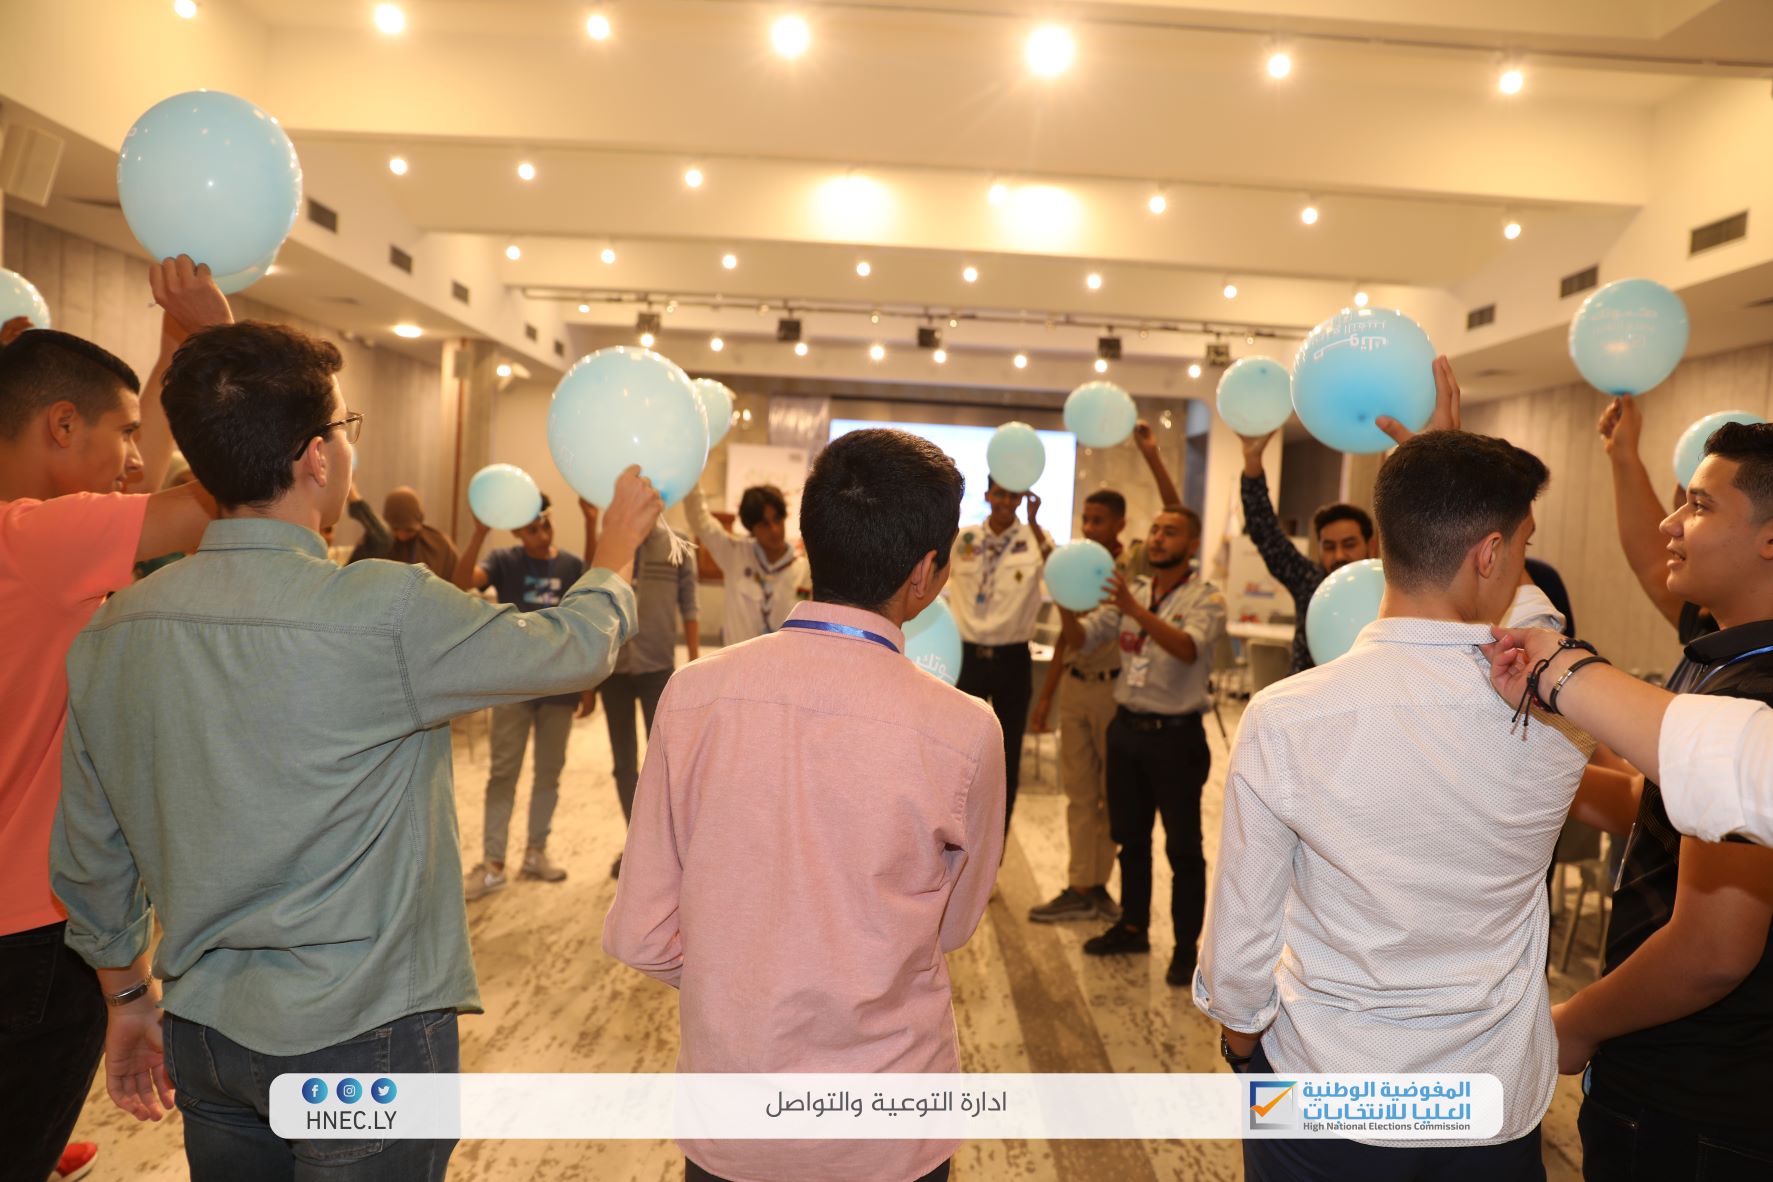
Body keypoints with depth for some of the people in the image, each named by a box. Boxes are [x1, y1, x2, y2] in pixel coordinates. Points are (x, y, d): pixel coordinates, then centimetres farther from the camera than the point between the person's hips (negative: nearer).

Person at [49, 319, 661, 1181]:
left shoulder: (108, 632, -4)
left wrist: (129, 996, 21)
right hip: (365, 1041, -5)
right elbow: (574, 648, -8)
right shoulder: (385, 612, -23)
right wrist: (618, 544, 11)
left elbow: (87, 860, 6)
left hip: (202, 1036, 6)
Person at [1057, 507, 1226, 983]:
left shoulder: (1206, 599, -8)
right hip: (1127, 728, 6)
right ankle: (1133, 927, 31)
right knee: (1130, 837, 16)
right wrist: (1066, 605, -18)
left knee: (1183, 847, 3)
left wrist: (1138, 611, -40)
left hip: (1176, 734, -5)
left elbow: (1190, 648, -28)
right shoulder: (1129, 592, 8)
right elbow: (1081, 640, 2)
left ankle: (1186, 947, 14)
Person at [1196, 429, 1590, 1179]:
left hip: (1319, 1086, -2)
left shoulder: (1281, 718, -22)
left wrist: (1239, 1028, 7)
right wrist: (1443, 454, 14)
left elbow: (1239, 938, -14)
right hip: (1499, 1100, 2)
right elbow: (1527, 614, 7)